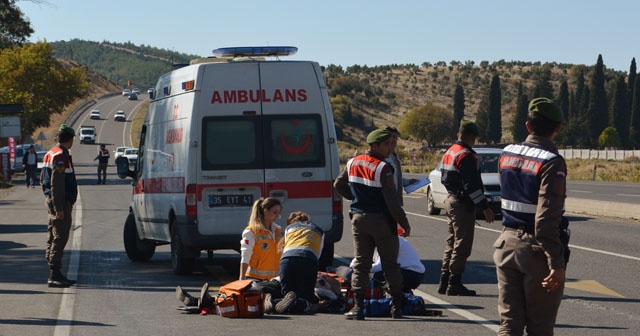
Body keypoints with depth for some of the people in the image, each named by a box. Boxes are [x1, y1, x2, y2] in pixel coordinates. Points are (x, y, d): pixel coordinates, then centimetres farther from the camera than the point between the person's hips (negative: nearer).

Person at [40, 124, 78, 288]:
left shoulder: (50, 154, 16)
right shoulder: (61, 156, -16)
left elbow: (43, 179, 23)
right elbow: (56, 184, -22)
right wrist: (59, 208, -23)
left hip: (52, 201, 11)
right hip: (61, 202, -11)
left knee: (53, 238, 13)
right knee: (60, 238, -10)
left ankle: (55, 274, 18)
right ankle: (54, 275, -12)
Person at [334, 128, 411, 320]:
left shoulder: (353, 163, 5)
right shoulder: (382, 168, -17)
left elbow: (338, 185, 18)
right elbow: (392, 201, -18)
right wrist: (404, 223, -10)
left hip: (359, 219, 5)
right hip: (381, 221, -5)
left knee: (361, 264, 7)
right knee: (390, 265, 7)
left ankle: (358, 307, -2)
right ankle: (397, 307, 12)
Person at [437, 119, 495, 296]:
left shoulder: (449, 152, 13)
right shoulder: (465, 156, -17)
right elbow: (471, 185, -22)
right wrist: (485, 207, -20)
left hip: (450, 200, 10)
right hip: (463, 204, -10)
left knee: (452, 242, 16)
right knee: (462, 245, -5)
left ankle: (445, 282, 19)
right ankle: (454, 283, -4)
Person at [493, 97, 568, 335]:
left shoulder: (507, 154, 5)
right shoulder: (552, 163, -17)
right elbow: (546, 219, -23)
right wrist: (556, 262, -24)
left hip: (507, 243, 6)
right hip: (537, 250, -6)